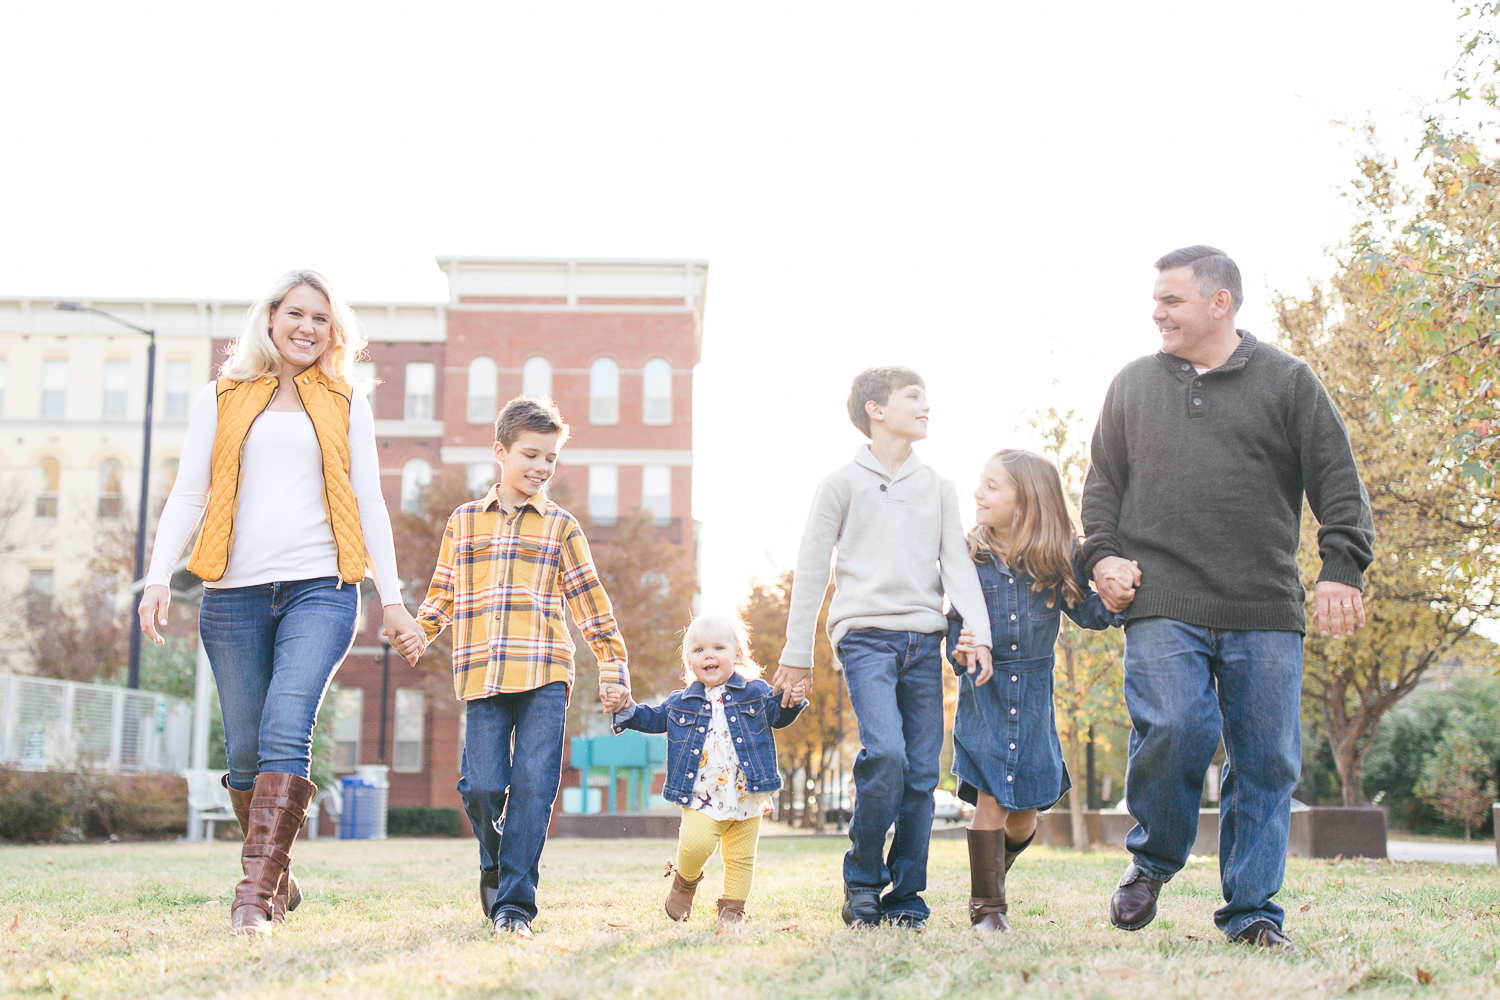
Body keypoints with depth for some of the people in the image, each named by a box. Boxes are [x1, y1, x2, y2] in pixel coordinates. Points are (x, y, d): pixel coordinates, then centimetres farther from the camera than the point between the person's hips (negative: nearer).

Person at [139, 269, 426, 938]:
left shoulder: (347, 406, 16)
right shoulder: (221, 399, 15)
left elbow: (368, 505, 14)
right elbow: (187, 496, 10)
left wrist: (392, 600, 7)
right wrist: (158, 577, -4)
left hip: (320, 589, -1)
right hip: (235, 595, 2)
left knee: (286, 728, -19)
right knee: (245, 751, 2)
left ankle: (254, 893, -23)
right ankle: (279, 881, 20)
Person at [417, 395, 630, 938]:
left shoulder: (560, 525, 12)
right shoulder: (465, 520, 16)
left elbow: (589, 598, 13)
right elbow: (443, 592, 21)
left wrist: (612, 663, 9)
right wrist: (420, 631, 7)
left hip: (545, 674, 0)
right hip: (482, 672, 1)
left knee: (534, 786, -8)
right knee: (482, 786, -5)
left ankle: (515, 902, -2)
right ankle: (494, 866, 25)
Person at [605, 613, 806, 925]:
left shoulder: (756, 692, 6)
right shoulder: (681, 702, 10)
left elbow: (778, 716, 14)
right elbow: (654, 719, 20)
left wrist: (791, 701, -7)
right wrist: (628, 709, 5)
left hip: (747, 795, 0)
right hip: (702, 798, 0)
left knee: (740, 856, 3)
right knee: (694, 844, -18)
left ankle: (732, 905, 20)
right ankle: (685, 880, 11)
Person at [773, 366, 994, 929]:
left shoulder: (939, 488, 17)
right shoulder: (843, 483, 6)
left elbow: (957, 562, 9)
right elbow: (811, 570, 6)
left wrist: (979, 631, -7)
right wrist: (797, 654, 4)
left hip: (924, 641, 4)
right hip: (865, 636, -4)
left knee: (922, 772, 0)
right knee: (886, 753, -21)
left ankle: (906, 897, 11)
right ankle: (862, 883, -3)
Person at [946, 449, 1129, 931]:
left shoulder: (1057, 557, -4)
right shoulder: (970, 556, -4)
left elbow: (1085, 610, 0)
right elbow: (955, 619, 3)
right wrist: (960, 652, -17)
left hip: (1034, 692, 1)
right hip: (984, 691, -1)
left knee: (1024, 811, 8)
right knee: (989, 797, -10)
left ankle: (992, 870, 38)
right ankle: (986, 903, 3)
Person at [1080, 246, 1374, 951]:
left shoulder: (1288, 382, 9)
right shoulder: (1133, 385, 16)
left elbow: (1338, 483, 5)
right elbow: (1103, 481, 19)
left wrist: (1342, 568, -7)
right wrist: (1101, 553, 3)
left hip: (1266, 613, 0)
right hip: (1163, 607, 0)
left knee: (1267, 761, 0)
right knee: (1173, 731, -16)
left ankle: (1251, 910, 11)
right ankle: (1152, 861, 10)